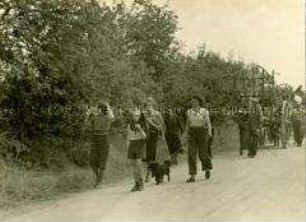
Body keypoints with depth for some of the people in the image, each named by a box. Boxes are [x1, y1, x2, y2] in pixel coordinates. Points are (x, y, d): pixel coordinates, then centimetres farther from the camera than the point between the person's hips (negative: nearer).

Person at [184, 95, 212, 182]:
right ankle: (192, 176, -9)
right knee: (191, 154, -9)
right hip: (192, 133, 3)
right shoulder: (189, 111, 7)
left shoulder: (204, 111, -3)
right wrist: (185, 133, 1)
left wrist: (209, 132, -22)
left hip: (202, 133, -3)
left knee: (202, 154, 2)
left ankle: (207, 168, 35)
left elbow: (208, 124, -5)